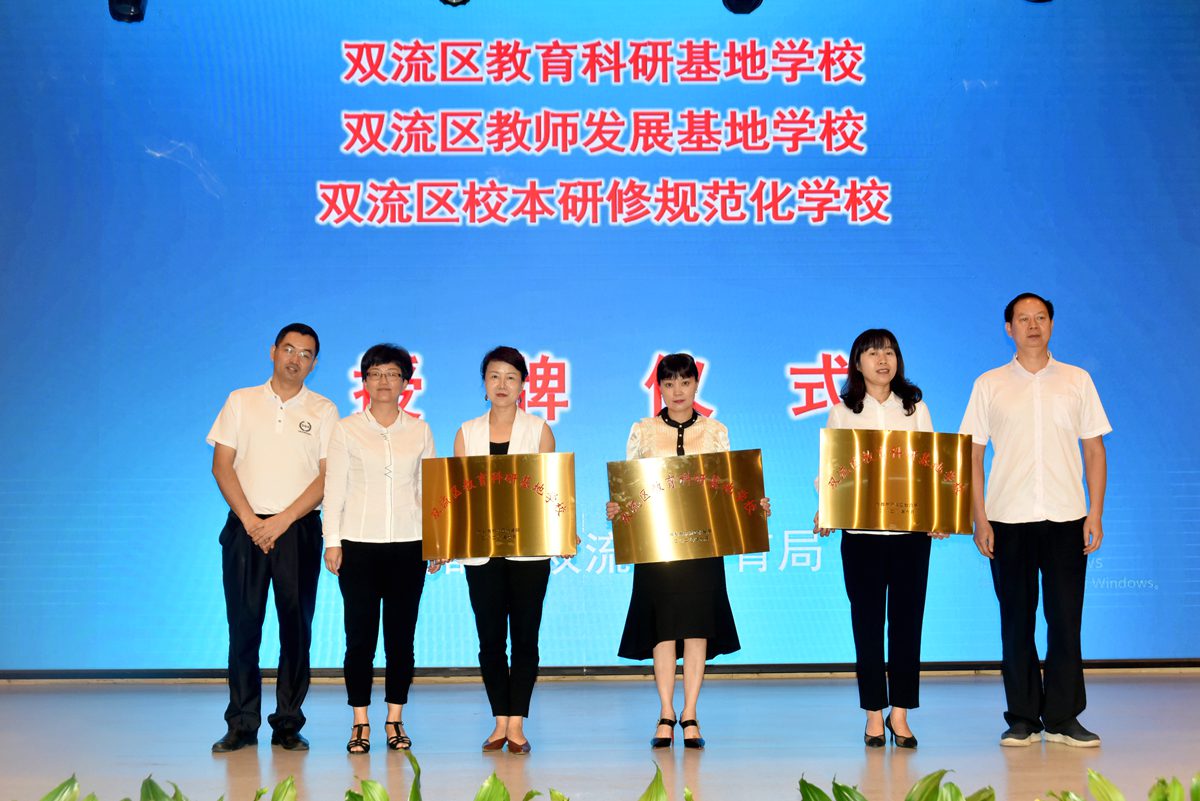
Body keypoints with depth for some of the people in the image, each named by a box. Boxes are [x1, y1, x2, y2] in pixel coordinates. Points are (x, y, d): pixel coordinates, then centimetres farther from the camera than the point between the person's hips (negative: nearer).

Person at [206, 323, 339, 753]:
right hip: (245, 527, 0)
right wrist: (250, 520, -8)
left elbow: (327, 476, -1)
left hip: (298, 529, 0)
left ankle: (288, 725, 8)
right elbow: (222, 464, 4)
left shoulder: (323, 411, 7)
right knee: (243, 625, 0)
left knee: (296, 628, 0)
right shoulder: (241, 402, 9)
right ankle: (241, 725, 8)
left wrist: (282, 521, -11)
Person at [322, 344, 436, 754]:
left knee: (401, 636, 2)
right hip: (359, 543, -1)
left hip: (408, 545, 1)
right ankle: (360, 723, 8)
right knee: (360, 636, -1)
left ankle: (395, 720, 12)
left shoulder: (419, 431, 10)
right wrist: (332, 541, -2)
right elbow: (334, 488, 4)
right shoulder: (346, 429, 6)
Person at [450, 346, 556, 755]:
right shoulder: (468, 433, 10)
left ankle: (517, 724, 7)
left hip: (528, 548, -1)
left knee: (524, 636, 0)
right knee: (490, 637, 3)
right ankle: (500, 721, 13)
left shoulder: (539, 430, 6)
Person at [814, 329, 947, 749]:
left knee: (907, 619, 2)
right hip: (860, 530, -1)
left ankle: (900, 713, 10)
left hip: (911, 529, 1)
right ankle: (874, 714, 11)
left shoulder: (915, 408, 11)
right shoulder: (842, 413, 7)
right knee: (867, 621, 2)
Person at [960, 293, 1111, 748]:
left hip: (1067, 518, 1)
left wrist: (1096, 513, 0)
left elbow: (1094, 450, 9)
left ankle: (1063, 718, 11)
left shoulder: (1077, 381, 10)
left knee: (1065, 619, 1)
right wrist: (980, 519, -3)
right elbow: (972, 455, 5)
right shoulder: (988, 385, 7)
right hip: (1008, 519, 0)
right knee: (1016, 620, 4)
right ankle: (1023, 719, 13)